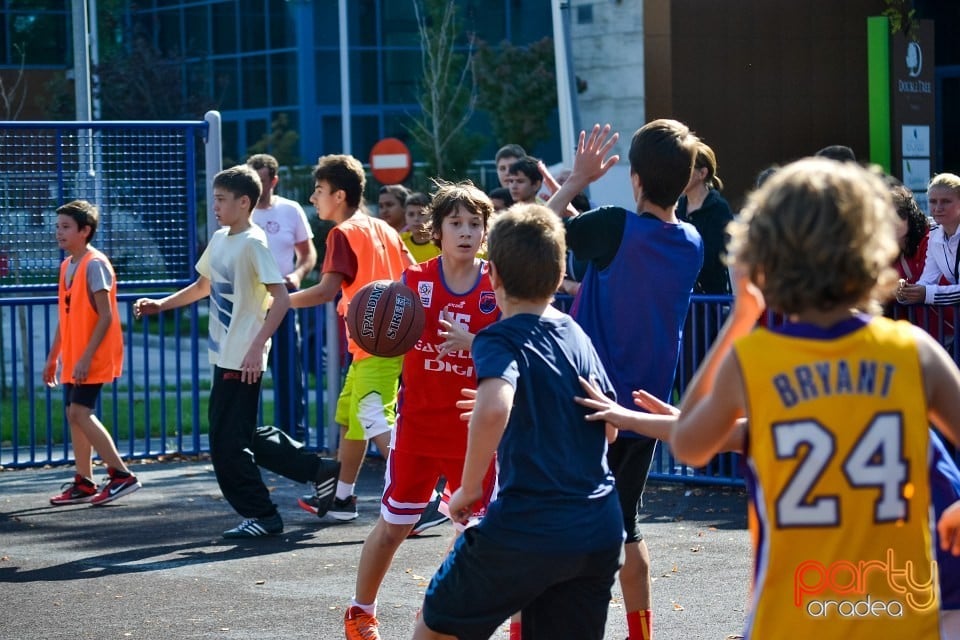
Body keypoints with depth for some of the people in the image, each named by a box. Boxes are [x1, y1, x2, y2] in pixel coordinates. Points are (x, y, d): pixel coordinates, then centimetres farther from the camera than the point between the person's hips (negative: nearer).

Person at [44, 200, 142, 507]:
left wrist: (86, 357, -23)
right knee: (75, 414, 8)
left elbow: (106, 316, -18)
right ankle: (83, 483, 14)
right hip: (72, 357, 9)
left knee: (80, 412, -13)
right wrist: (53, 357, 20)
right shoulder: (67, 266, 13)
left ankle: (121, 475, -9)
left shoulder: (95, 264, -14)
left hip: (93, 356, -9)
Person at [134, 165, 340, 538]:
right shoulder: (219, 239, 12)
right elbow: (204, 286, 27)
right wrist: (161, 305, 16)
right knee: (243, 437, 15)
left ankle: (260, 515, 6)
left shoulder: (253, 243, -15)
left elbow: (281, 298, -21)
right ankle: (319, 471, 21)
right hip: (223, 354, 9)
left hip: (242, 360, -9)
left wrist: (257, 348, -27)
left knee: (228, 443, -5)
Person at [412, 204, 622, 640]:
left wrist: (469, 488, -16)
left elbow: (493, 409, -29)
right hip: (600, 531, 6)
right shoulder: (578, 336, 12)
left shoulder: (500, 339, -8)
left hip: (527, 527, -6)